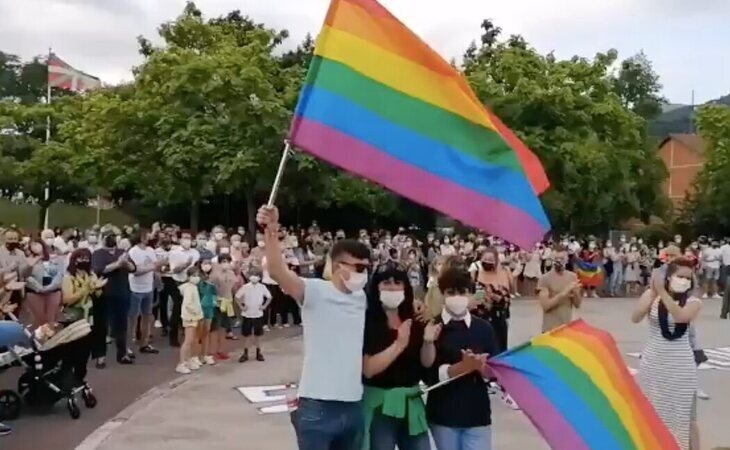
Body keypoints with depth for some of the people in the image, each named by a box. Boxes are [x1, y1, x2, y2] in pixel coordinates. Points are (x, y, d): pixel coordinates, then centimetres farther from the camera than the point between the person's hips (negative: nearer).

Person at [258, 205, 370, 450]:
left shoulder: (363, 299, 10)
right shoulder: (315, 292, -10)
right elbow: (278, 272, -26)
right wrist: (271, 232, -41)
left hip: (353, 405, 7)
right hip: (317, 406, -6)